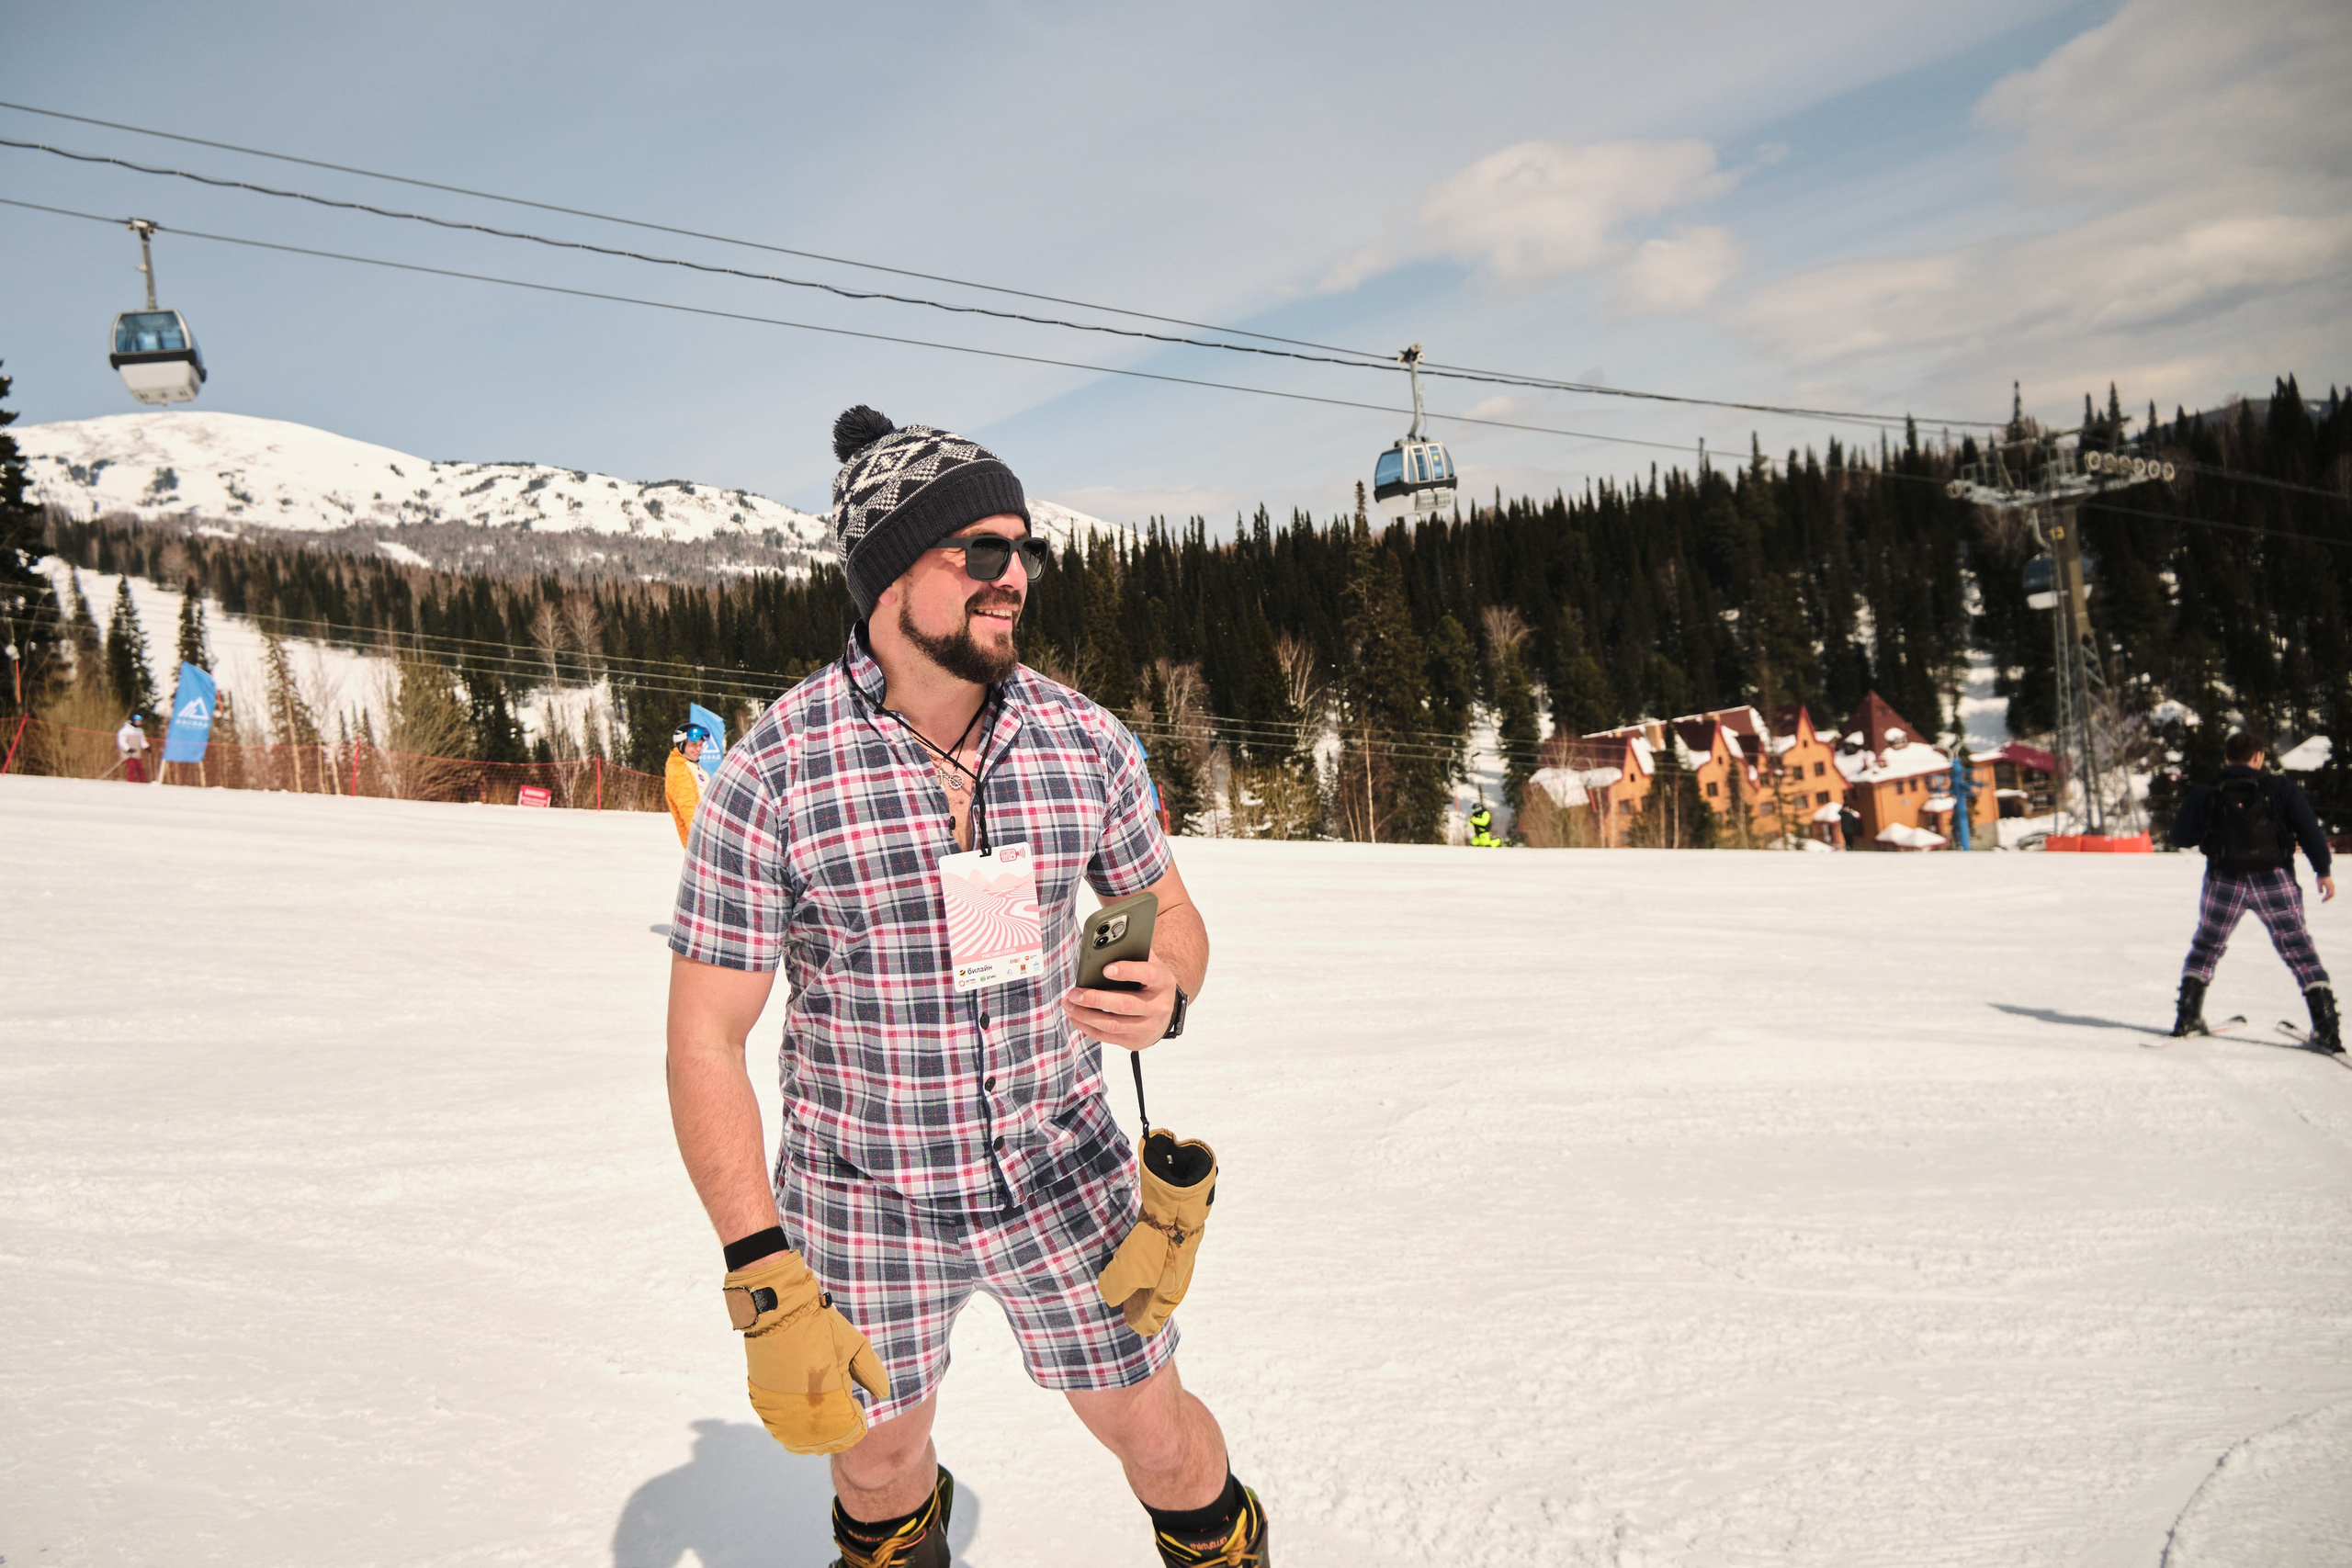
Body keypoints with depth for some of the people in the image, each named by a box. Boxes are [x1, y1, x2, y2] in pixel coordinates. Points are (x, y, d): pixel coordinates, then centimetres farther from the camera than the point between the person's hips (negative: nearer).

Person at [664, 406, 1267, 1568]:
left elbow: (1167, 906, 6)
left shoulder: (1085, 742, -9)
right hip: (862, 1195, -1)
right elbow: (706, 1038, -15)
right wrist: (762, 1279, -19)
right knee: (879, 1456, 21)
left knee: (1151, 1430, 14)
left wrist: (1166, 993, -19)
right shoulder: (773, 774, -19)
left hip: (1062, 1167, 2)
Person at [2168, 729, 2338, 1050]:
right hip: (2274, 880, -1)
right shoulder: (2280, 788, 1)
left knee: (2206, 947, 17)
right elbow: (2309, 827, -6)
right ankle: (2327, 1028, -1)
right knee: (2299, 951, 6)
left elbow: (2180, 838, 6)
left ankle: (2188, 1018, 10)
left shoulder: (2205, 794, 3)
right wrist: (2323, 871, -3)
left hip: (2224, 881, 1)